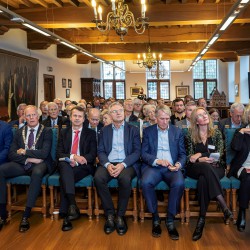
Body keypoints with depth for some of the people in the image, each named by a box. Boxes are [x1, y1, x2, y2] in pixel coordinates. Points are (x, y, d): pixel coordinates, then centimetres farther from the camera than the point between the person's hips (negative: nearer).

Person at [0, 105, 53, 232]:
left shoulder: (47, 131, 2)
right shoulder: (19, 132, 14)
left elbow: (44, 153, -10)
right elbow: (12, 154, 5)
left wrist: (24, 152, -6)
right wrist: (28, 159, -11)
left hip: (39, 164, -4)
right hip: (22, 164, 4)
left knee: (37, 173, -39)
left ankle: (26, 215, -31)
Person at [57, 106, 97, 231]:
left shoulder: (90, 133, 12)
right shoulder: (64, 132, 18)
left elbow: (93, 154, 1)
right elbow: (59, 153, 7)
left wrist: (80, 159, -18)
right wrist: (73, 157, -14)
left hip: (84, 166, -1)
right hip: (66, 165, 2)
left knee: (64, 178, -32)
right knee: (65, 164, -37)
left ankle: (65, 214, -31)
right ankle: (72, 206, -46)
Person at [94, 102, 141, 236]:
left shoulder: (133, 129, 9)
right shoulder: (104, 130, 16)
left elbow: (137, 151, 0)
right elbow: (100, 151, 8)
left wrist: (123, 164, -17)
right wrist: (107, 164, -14)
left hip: (127, 164, -2)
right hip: (108, 163, 2)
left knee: (125, 178, -35)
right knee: (98, 178, -30)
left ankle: (120, 216, -16)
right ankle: (109, 214, -14)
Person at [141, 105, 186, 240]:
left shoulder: (178, 131, 12)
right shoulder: (148, 131, 9)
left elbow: (182, 154, 10)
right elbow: (144, 154, 2)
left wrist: (179, 164, -12)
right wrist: (157, 161, -16)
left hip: (172, 167, 1)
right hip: (153, 166, 0)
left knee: (179, 183, -32)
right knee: (145, 182, -33)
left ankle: (170, 220, -14)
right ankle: (155, 218, -11)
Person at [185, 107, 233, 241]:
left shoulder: (216, 133, 9)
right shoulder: (190, 135, 7)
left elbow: (218, 156, -1)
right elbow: (190, 157, 1)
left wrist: (199, 155, -10)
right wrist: (203, 160, -18)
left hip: (215, 168, 1)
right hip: (195, 169, 0)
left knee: (203, 179, -35)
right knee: (207, 167, -37)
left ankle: (201, 220, -33)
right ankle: (225, 207, -40)